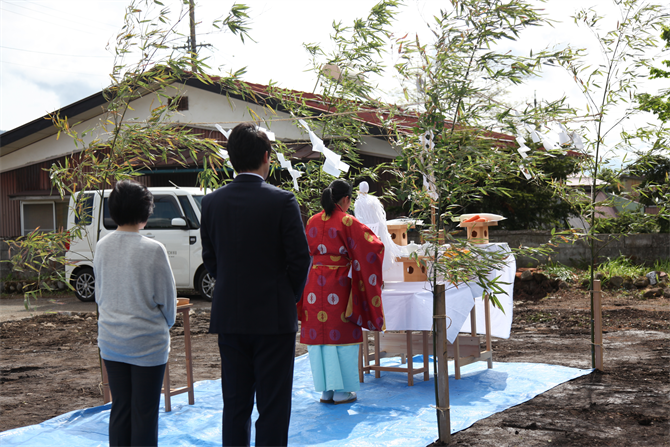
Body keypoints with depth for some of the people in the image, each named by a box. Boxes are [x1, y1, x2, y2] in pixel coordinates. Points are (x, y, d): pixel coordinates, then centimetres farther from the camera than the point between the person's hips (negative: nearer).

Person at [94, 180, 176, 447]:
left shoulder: (102, 247, -2)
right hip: (147, 342, -5)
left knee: (119, 408, 14)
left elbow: (99, 294, 9)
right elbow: (167, 298, -8)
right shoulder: (152, 250, -17)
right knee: (145, 413, 4)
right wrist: (166, 324, 12)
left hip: (110, 340, 5)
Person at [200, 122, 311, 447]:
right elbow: (300, 258, -9)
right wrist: (290, 297, 7)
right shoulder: (282, 201, -11)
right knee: (273, 406, 3)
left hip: (229, 318, 4)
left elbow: (210, 258, 7)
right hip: (274, 317, -4)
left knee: (235, 404, 13)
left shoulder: (212, 202, 1)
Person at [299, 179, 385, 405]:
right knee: (341, 334, 4)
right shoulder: (348, 222, -9)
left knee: (319, 333, 9)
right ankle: (341, 391, 9)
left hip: (314, 283, 5)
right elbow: (373, 246, -7)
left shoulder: (312, 222, 6)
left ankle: (326, 390, 15)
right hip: (339, 285, -5)